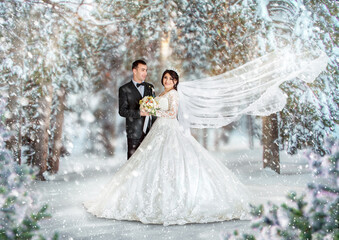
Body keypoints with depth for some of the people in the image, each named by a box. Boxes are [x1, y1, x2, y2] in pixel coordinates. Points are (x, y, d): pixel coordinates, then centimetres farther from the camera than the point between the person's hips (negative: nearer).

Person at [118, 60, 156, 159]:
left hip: (150, 131, 4)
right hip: (135, 132, -4)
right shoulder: (124, 89, 0)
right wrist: (139, 113, -19)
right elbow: (122, 111, -7)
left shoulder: (150, 87, 14)